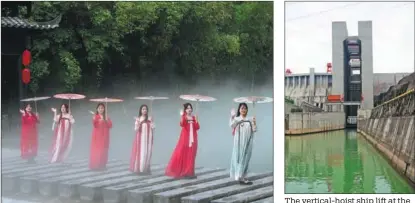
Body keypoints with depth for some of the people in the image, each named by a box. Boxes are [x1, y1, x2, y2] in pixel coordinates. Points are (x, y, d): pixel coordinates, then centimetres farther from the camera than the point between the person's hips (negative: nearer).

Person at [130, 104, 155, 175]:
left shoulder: (149, 119, 6)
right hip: (140, 139, -1)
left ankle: (146, 169, 6)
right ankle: (139, 169, -1)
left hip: (148, 138, 1)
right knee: (140, 153, -6)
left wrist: (151, 121, -14)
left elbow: (153, 128, -2)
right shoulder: (138, 119, 3)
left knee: (147, 153, 0)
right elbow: (136, 129, -1)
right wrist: (138, 123, -17)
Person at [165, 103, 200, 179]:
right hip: (185, 138, -4)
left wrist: (196, 120, -9)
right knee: (182, 153, -7)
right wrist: (182, 116, -30)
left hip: (192, 139, 4)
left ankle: (189, 172, 8)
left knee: (190, 155, 4)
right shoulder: (184, 118, -2)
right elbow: (182, 124, -23)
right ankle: (180, 171, 1)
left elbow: (197, 128, 3)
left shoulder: (194, 118, 10)